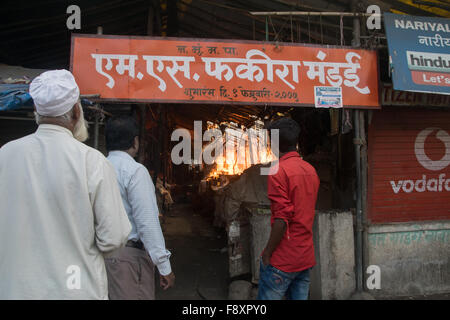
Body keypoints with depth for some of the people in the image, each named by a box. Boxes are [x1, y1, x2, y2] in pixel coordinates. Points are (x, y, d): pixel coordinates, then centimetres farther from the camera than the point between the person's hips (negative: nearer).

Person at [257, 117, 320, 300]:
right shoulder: (311, 170, 9)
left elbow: (282, 219, -21)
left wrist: (267, 253, -13)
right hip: (306, 258, 8)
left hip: (283, 259, -8)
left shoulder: (278, 170, -15)